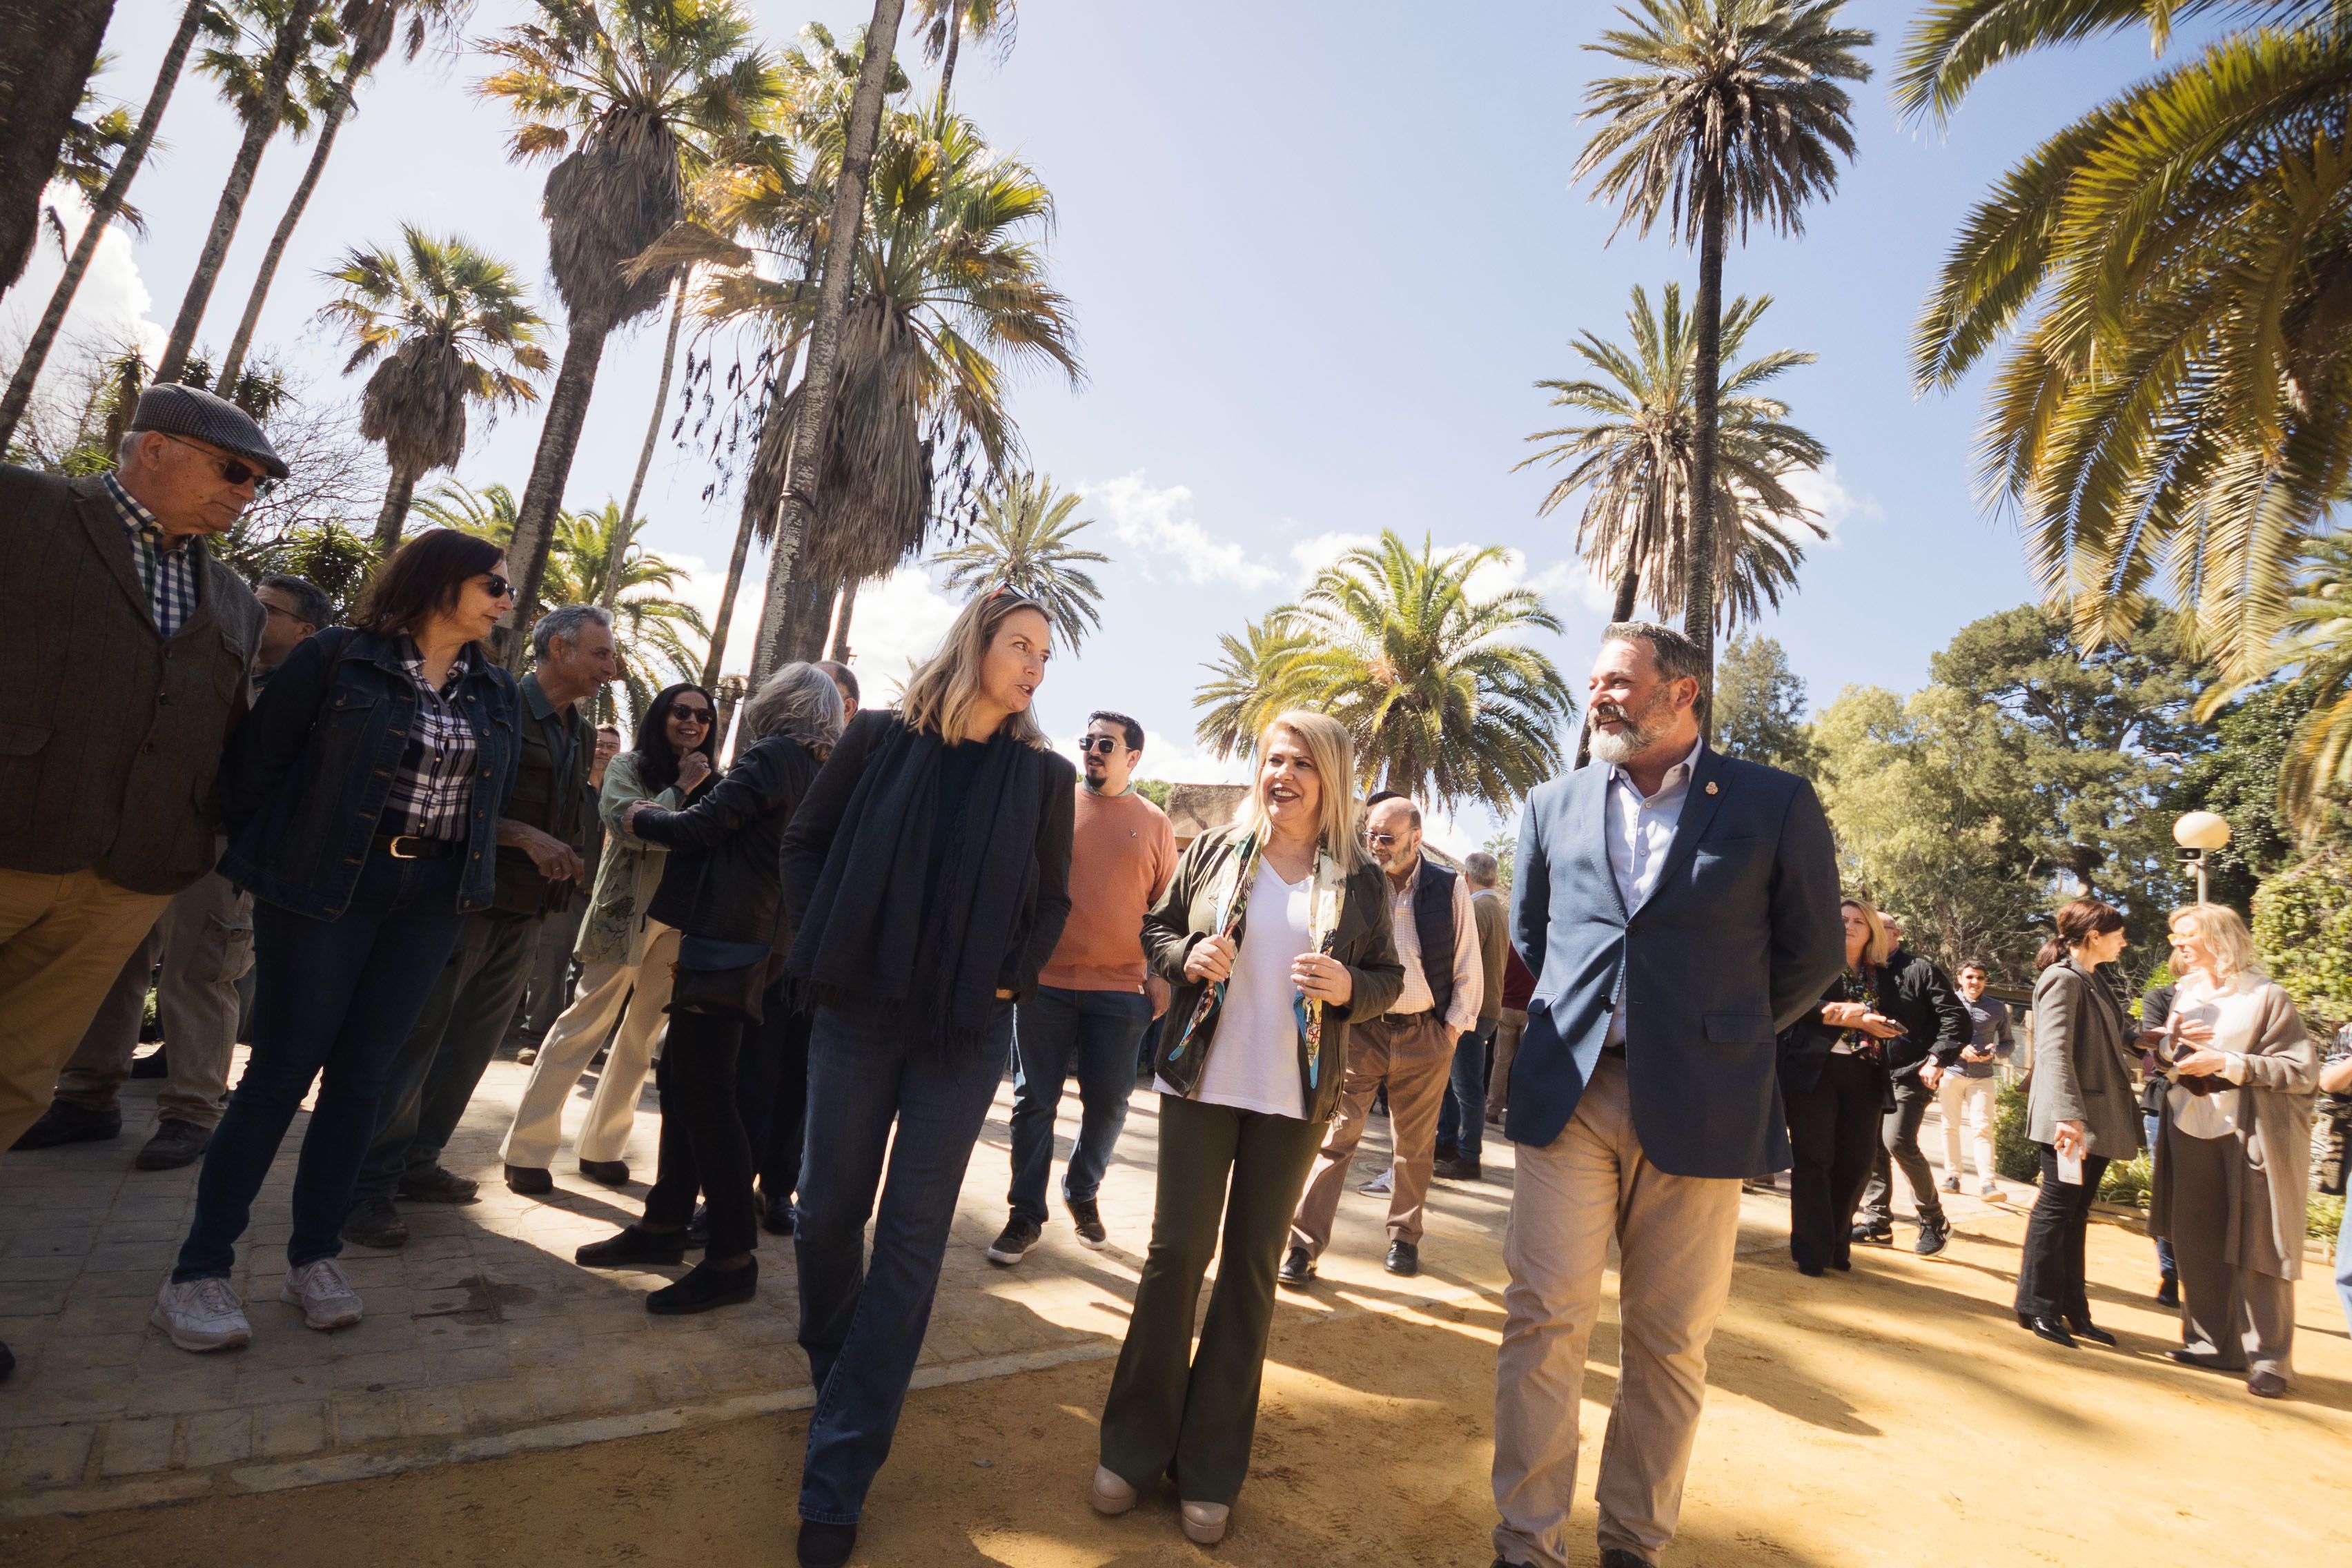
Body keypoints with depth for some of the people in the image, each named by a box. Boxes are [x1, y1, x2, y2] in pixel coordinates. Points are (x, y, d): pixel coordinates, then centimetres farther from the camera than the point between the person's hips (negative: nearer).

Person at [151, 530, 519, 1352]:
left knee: (360, 1074, 8)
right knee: (282, 1070, -1)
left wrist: (468, 885, 9)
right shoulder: (338, 657, -4)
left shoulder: (495, 690, 10)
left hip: (431, 897, 4)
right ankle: (199, 1269, 11)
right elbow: (256, 756, -1)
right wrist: (264, 859, 1)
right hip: (326, 884, -4)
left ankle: (314, 1255, 19)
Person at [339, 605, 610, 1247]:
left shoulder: (578, 734, 13)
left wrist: (568, 858, 5)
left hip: (523, 916, 8)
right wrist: (525, 837, -22)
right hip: (467, 902, -7)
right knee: (415, 1043, -1)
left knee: (469, 1048, 13)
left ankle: (416, 1163, 25)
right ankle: (369, 1186, 8)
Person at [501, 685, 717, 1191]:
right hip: (626, 914, -3)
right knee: (584, 1026, -2)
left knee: (642, 1036, 9)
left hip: (679, 922, 4)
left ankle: (601, 1148, 22)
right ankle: (525, 1150, 9)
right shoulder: (627, 767, 2)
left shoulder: (707, 782, 8)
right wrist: (681, 788, -9)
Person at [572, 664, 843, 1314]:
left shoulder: (771, 756, -11)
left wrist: (638, 818, 3)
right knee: (683, 1076, 16)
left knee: (705, 1090, -6)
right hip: (756, 938, 10)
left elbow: (698, 827, -13)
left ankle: (733, 1258, 0)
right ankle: (666, 1224, 26)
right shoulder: (815, 772, 15)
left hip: (728, 938, -10)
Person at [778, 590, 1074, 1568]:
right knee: (829, 1209, 10)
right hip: (858, 1010, 1)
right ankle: (832, 1375, 39)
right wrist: (823, 944, -4)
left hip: (966, 1031, 0)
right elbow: (806, 843, 6)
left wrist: (1010, 980, -5)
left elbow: (1052, 901, 7)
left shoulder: (1045, 775, 2)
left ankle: (838, 1476, 12)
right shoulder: (879, 737, 0)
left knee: (913, 1231, 1)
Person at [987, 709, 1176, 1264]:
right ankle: (1026, 1214, 21)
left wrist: (1161, 977, 1)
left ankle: (1083, 1193, 33)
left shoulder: (1155, 824, 5)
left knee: (1107, 1103, 9)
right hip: (1044, 982, 0)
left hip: (1119, 990, 1)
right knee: (1034, 1100, 6)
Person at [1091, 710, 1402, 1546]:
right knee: (1175, 1252, 4)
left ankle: (1210, 1468, 24)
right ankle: (1135, 1445, 23)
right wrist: (1185, 957, -12)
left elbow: (1389, 978, 6)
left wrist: (1349, 988, -16)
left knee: (1252, 1267, 9)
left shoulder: (1361, 880, 1)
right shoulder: (1213, 850, 2)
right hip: (1201, 1083, 0)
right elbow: (1156, 928, 9)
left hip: (1294, 1100, 0)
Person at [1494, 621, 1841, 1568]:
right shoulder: (1554, 806, 9)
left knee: (1670, 1343, 9)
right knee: (1544, 1321, 1)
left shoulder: (1774, 804, 1)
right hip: (1567, 1092, 2)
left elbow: (1814, 955, 7)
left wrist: (1725, 1033, 11)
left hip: (1699, 1107, -1)